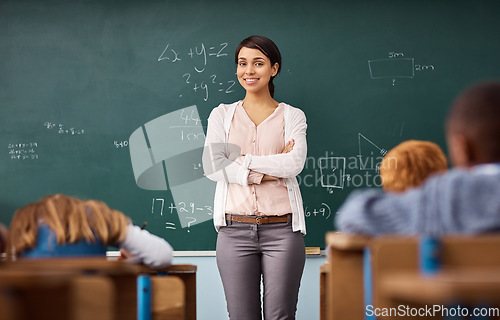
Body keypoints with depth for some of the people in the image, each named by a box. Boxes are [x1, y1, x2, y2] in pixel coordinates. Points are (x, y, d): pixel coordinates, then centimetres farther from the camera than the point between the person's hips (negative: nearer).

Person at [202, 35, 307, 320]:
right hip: (235, 230, 1)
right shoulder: (222, 115, 11)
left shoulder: (292, 116, 8)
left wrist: (239, 159, -9)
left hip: (282, 230, -1)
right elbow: (212, 166, -4)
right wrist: (270, 171, -9)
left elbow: (295, 164, -10)